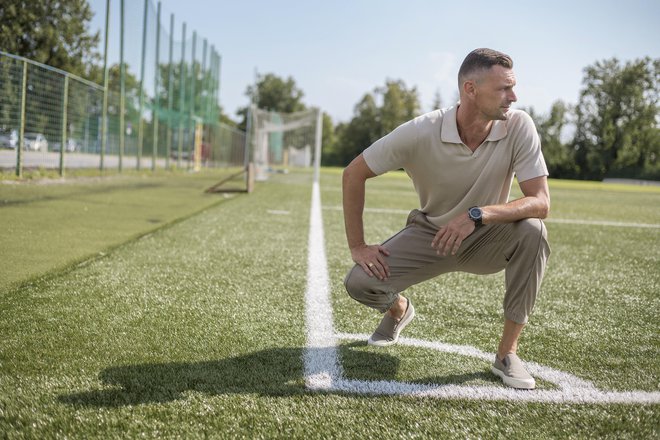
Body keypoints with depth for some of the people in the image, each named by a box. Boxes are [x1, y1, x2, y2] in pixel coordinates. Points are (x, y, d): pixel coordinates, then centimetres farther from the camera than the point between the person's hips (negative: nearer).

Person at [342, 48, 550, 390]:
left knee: (532, 231, -31)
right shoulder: (421, 132, -23)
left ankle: (507, 353, -15)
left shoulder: (519, 127, -20)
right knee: (360, 282, -21)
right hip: (430, 233, 0)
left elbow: (540, 202, -24)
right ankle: (398, 310, 21)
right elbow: (353, 174, -13)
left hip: (487, 239, 1)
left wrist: (478, 215, -39)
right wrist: (357, 246, -13)